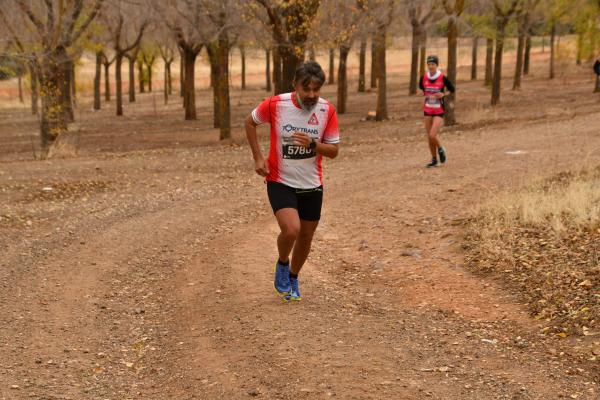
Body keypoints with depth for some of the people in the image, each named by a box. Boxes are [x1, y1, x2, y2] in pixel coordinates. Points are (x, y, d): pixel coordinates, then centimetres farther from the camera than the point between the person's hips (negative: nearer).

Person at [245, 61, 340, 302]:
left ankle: (292, 278, 39)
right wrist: (258, 157, -2)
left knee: (306, 237, 13)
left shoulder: (327, 111, -9)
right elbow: (250, 122, 4)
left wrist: (312, 144, -24)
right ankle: (282, 264, 10)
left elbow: (334, 151, -4)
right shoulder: (275, 105, -15)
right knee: (291, 230, -23)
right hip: (280, 182, -3)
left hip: (312, 185, 3)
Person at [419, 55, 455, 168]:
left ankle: (440, 149, 15)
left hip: (439, 111, -4)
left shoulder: (442, 78, -12)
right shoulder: (424, 78, -1)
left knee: (433, 135, -16)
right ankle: (434, 160, 22)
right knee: (429, 137, 7)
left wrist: (443, 94, -15)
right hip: (427, 110, 4)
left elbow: (452, 89, 1)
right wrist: (425, 95, 6)